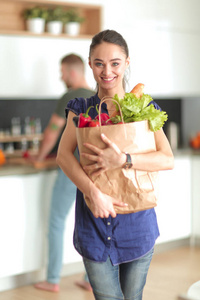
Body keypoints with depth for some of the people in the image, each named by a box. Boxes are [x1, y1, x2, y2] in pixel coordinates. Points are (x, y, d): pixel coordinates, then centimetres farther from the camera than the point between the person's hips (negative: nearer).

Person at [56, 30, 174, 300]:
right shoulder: (81, 109, 5)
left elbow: (168, 160, -10)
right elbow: (63, 155, -10)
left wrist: (122, 160, -25)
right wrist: (93, 192, -25)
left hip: (137, 224, 0)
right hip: (94, 224, 0)